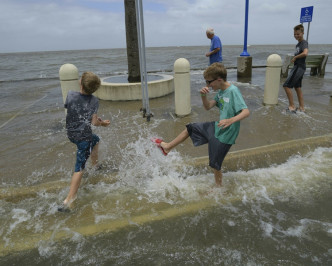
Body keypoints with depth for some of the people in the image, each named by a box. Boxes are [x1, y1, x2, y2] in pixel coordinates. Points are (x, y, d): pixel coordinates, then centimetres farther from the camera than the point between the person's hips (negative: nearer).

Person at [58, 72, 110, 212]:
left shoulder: (71, 95, -8)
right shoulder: (94, 101, -13)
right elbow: (94, 122, -18)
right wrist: (103, 123, 6)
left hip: (71, 134, 6)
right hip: (83, 136, -5)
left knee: (95, 140, 34)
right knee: (79, 169, -2)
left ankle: (95, 166, 55)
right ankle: (68, 201, -6)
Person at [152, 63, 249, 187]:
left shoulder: (233, 91, -23)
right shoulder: (221, 92, 2)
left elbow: (246, 111, -31)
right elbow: (208, 106, 7)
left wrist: (231, 120, -47)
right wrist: (204, 95, -13)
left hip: (224, 135, -9)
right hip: (216, 128, 9)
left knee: (215, 165, 4)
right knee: (190, 128, 17)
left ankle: (219, 187, 29)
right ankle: (167, 147, 34)